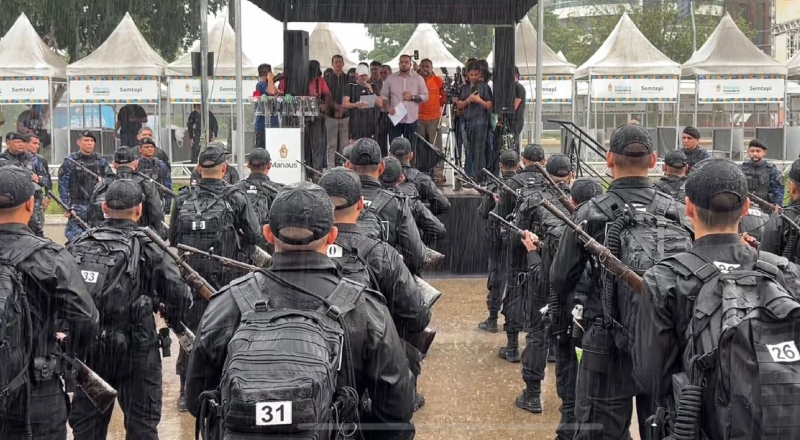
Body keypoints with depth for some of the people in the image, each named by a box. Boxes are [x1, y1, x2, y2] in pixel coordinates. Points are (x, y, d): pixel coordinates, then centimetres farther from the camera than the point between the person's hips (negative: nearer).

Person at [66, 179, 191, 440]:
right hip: (135, 350, -3)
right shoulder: (147, 251, -9)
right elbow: (179, 296, -12)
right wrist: (178, 327, 7)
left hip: (86, 348, 4)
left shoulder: (78, 246, 2)